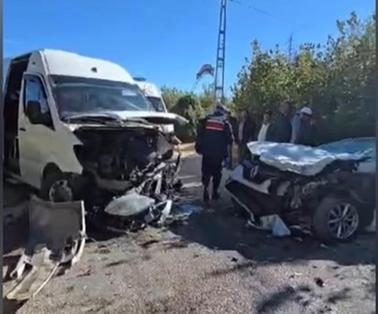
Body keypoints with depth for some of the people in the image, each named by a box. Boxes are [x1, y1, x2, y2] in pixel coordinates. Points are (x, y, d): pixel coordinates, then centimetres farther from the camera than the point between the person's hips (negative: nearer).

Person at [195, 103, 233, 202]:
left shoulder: (205, 121, 6)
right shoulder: (226, 124, 2)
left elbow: (199, 136, 5)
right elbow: (229, 140, 2)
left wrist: (198, 148, 11)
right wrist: (227, 153, 11)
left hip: (206, 152, 1)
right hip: (219, 153, -1)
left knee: (206, 172, 9)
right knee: (217, 173, 10)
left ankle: (206, 191, -1)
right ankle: (215, 192, 14)